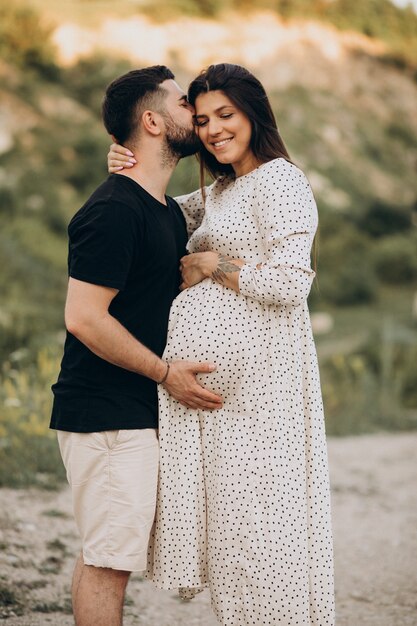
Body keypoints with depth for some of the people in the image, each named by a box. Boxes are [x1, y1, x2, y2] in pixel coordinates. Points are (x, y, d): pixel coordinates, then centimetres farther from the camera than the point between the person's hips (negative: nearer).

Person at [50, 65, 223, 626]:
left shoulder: (169, 211, 15)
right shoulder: (113, 211, -17)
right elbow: (85, 317, -21)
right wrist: (166, 373, -15)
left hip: (140, 412, 10)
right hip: (107, 415, -10)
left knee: (104, 555, 14)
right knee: (109, 557, -5)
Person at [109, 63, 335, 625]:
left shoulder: (279, 180, -9)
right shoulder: (222, 190, 19)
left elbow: (291, 284, -20)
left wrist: (211, 265, -9)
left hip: (254, 372, -9)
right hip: (208, 371, 9)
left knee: (254, 514, -5)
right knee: (226, 512, 10)